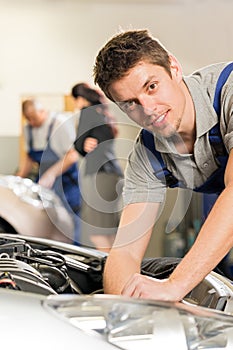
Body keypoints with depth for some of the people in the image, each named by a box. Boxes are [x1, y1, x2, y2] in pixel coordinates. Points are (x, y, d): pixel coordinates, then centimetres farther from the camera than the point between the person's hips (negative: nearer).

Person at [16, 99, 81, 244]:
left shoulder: (61, 123, -14)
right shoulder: (29, 129, 7)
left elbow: (73, 155, -20)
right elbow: (29, 158, 18)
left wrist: (52, 174, -28)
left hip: (66, 181, -6)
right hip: (44, 182, 6)